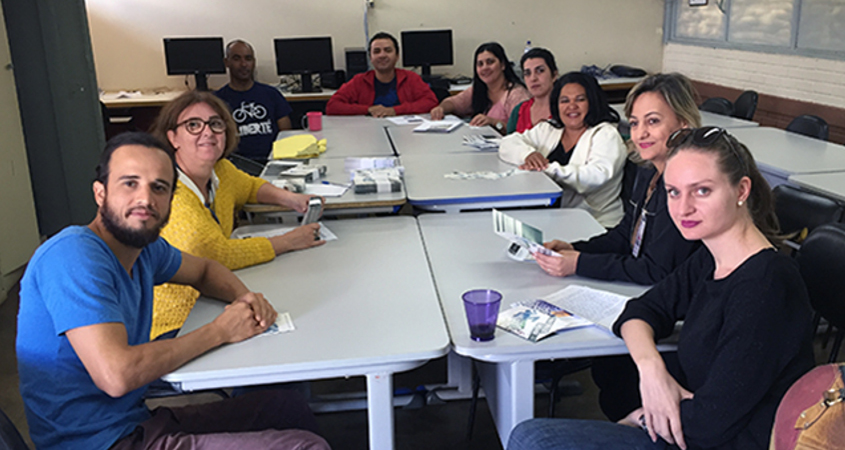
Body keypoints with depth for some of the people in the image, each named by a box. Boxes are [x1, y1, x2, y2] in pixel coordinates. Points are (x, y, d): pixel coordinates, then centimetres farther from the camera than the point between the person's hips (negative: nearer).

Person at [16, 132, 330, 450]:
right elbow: (117, 375, -30)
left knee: (290, 408, 13)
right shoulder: (74, 254, -21)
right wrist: (219, 331, -18)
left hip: (136, 420, 9)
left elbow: (204, 270, 25)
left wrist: (243, 296, 1)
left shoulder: (144, 246, 4)